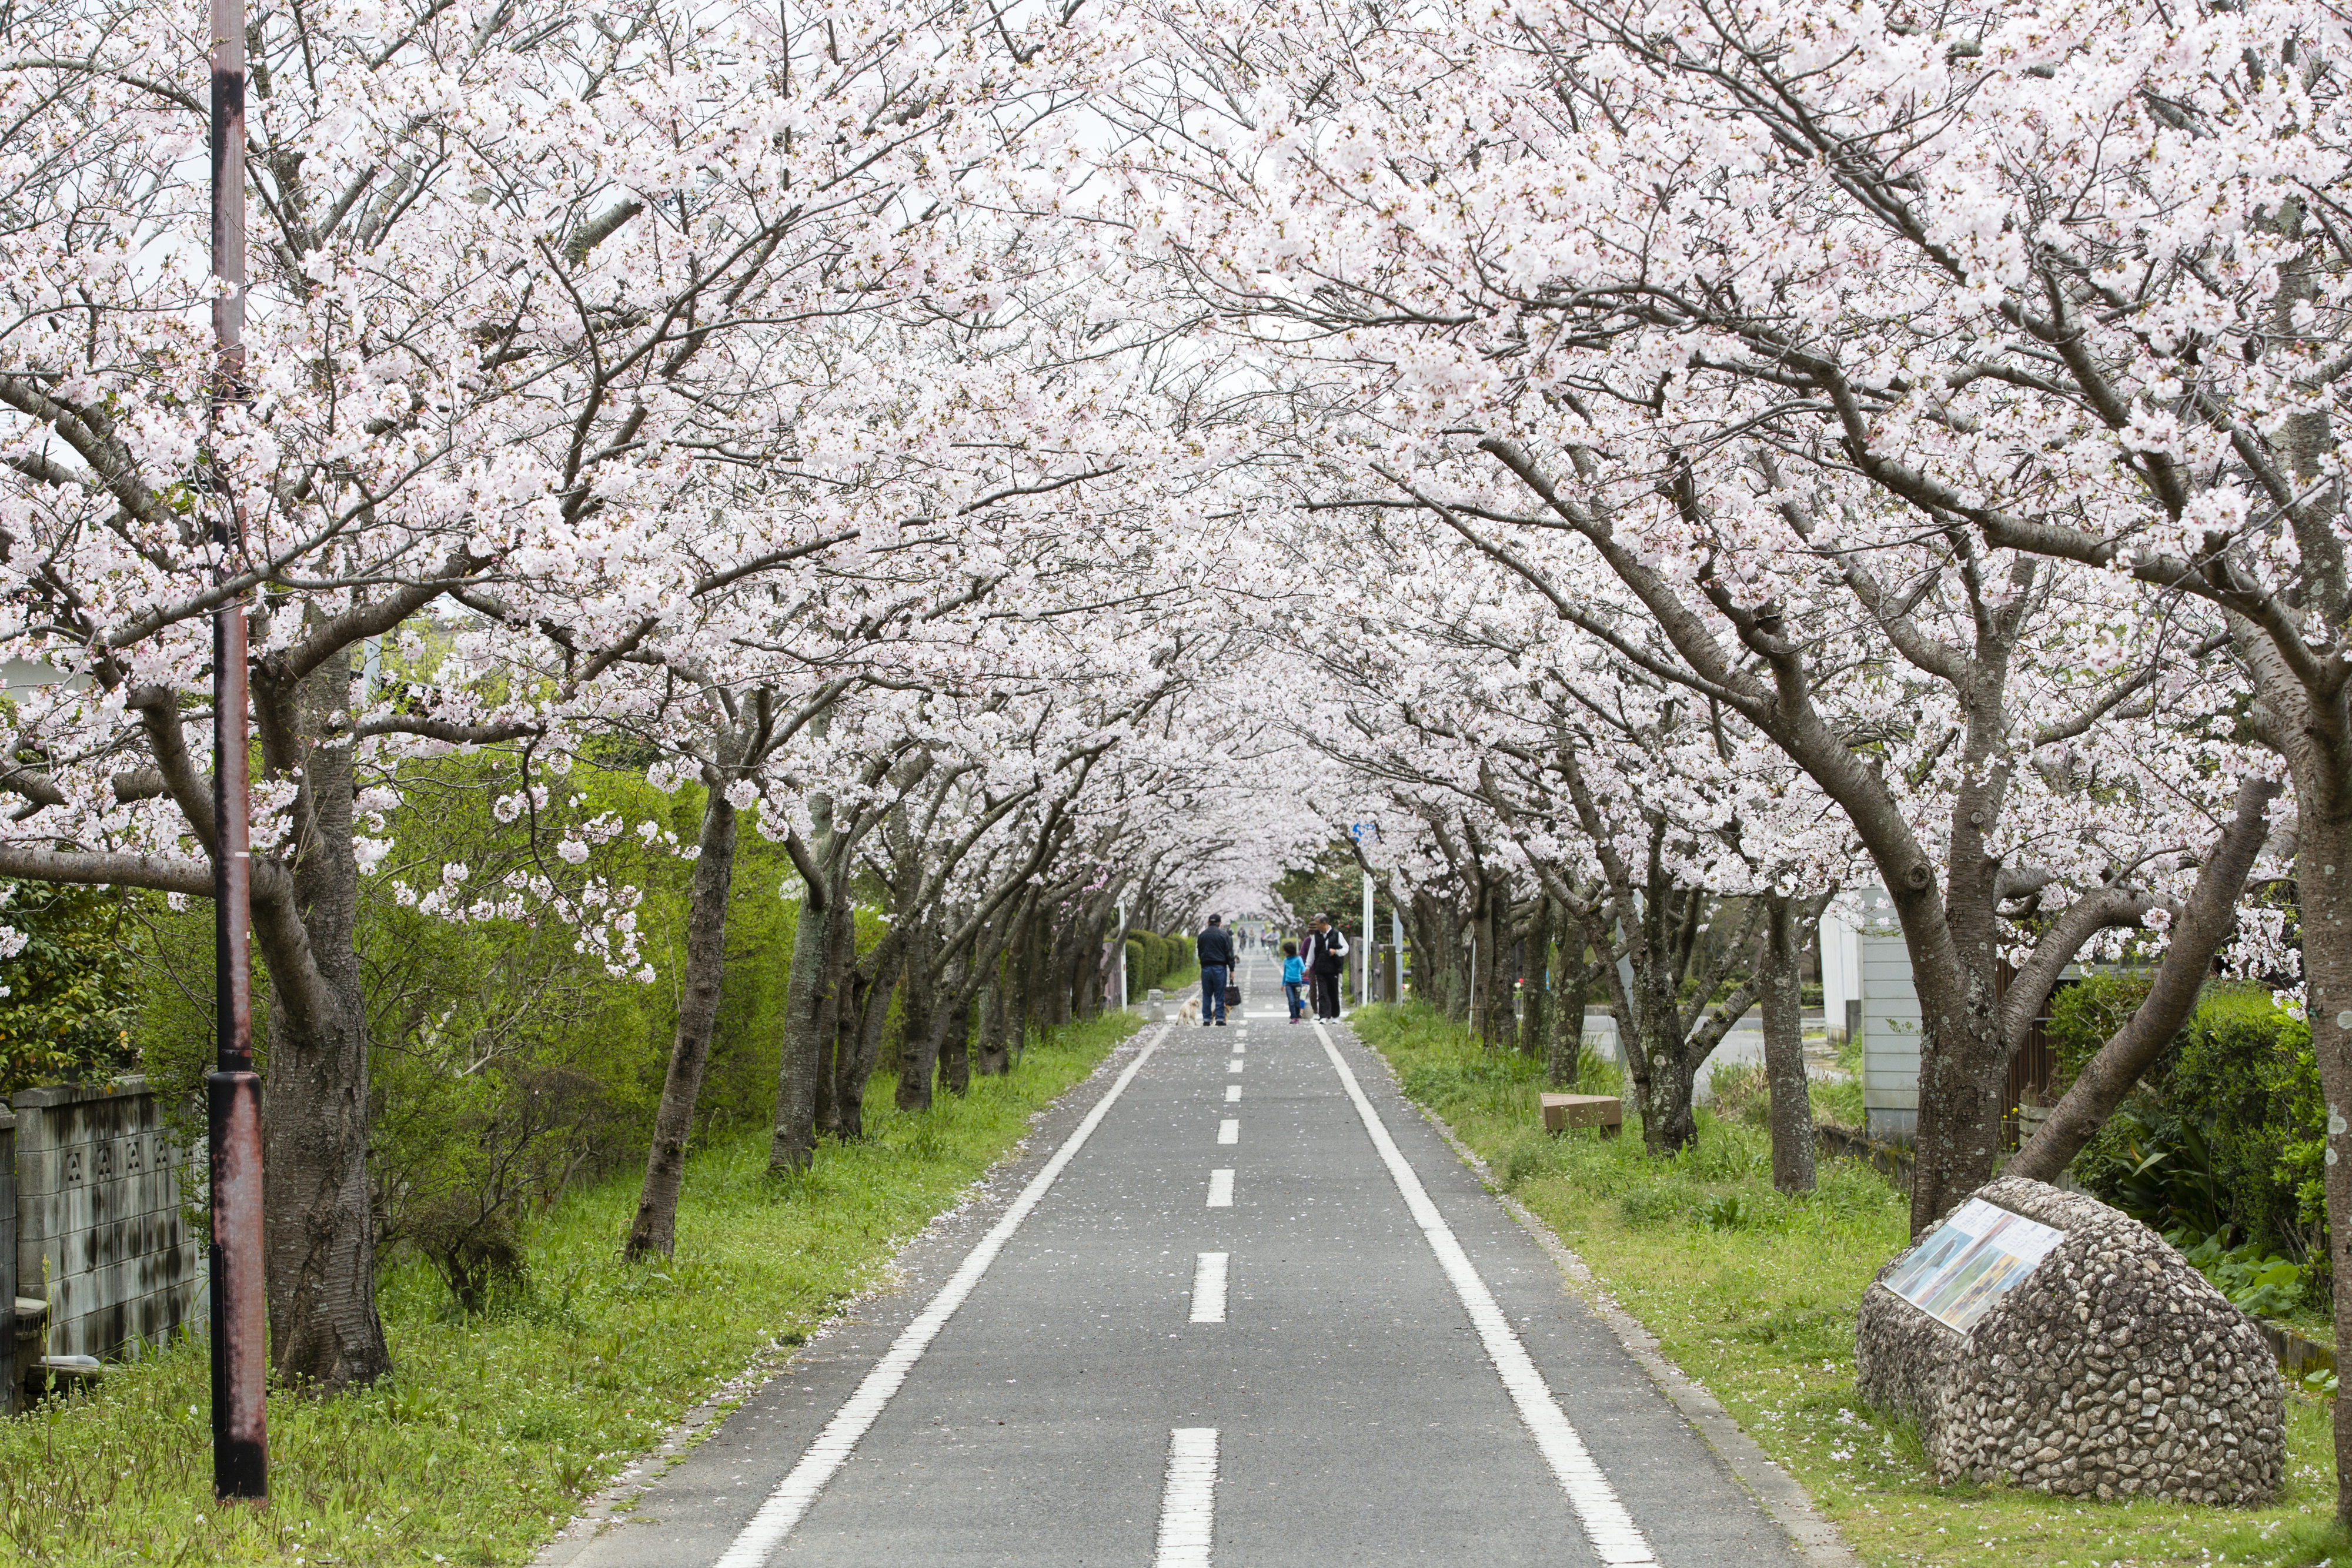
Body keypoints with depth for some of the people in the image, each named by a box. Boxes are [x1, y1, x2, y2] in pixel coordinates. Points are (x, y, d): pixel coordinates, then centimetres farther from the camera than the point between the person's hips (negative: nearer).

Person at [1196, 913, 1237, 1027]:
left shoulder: (1202, 936, 8)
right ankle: (1220, 1019, -3)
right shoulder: (1224, 935, -2)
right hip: (1220, 968, -3)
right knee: (1220, 995, 0)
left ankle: (1206, 1020, 4)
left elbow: (1199, 952, 13)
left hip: (1206, 968, 3)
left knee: (1207, 995, 7)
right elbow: (1229, 953, -3)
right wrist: (1232, 969, 1)